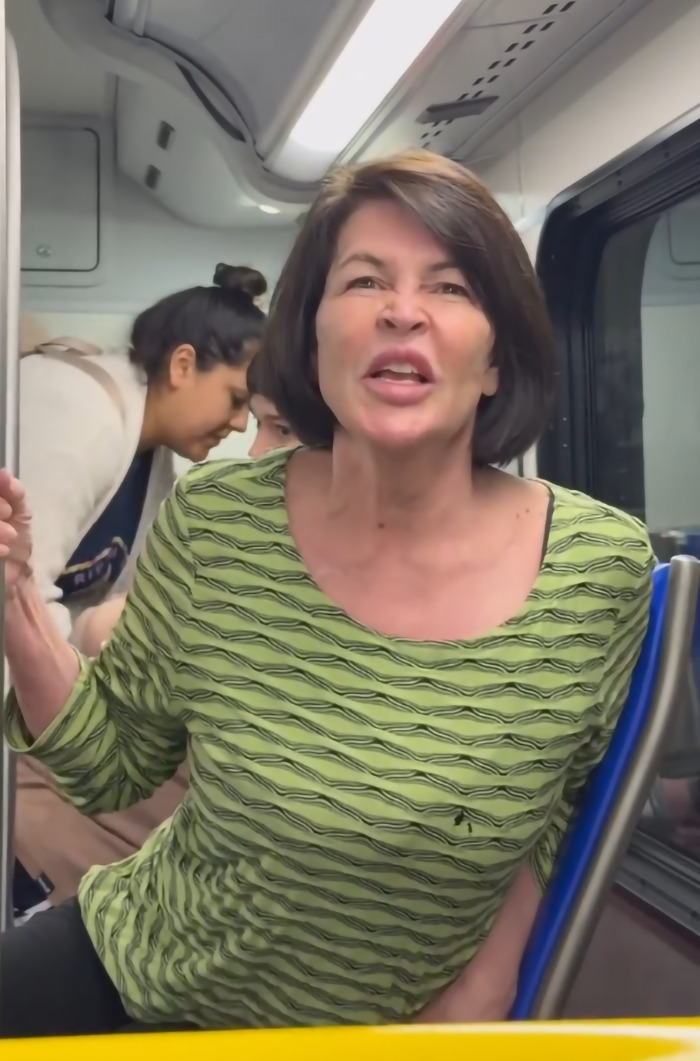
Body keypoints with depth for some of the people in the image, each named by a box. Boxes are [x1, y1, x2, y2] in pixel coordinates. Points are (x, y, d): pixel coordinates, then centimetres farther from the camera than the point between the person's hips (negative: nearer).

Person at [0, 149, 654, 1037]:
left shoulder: (605, 569, -19)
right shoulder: (213, 523, -17)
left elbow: (573, 797, -1)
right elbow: (117, 763, -6)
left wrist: (487, 981, -9)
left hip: (393, 1028, 0)